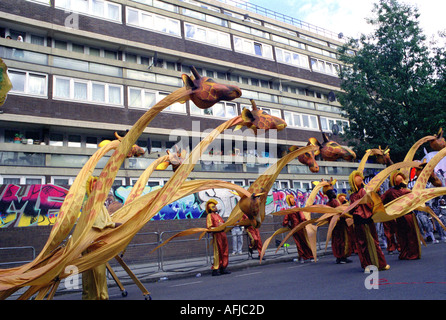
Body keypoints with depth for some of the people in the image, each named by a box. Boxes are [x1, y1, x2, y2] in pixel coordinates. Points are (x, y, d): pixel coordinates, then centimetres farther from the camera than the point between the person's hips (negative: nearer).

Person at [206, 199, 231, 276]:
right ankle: (215, 269, -1)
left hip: (223, 234, 8)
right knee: (217, 253, -7)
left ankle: (223, 268, 19)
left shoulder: (217, 215, 22)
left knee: (224, 252, 11)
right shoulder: (209, 216, -4)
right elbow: (209, 227, -12)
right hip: (216, 235, -8)